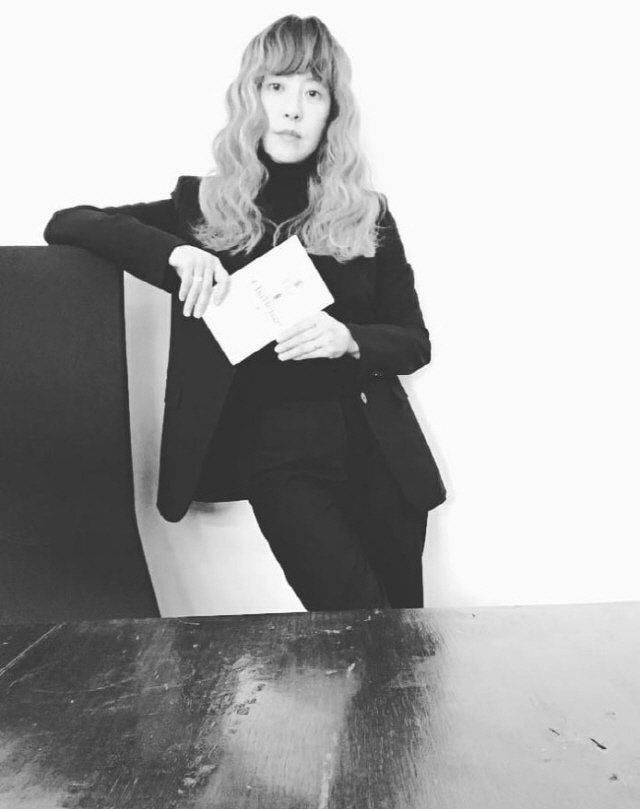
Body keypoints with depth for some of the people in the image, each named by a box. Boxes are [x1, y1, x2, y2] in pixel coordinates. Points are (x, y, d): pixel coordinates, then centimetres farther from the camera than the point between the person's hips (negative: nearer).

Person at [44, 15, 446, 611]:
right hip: (271, 452, -2)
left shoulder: (368, 215, 9)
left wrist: (348, 339, -13)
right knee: (355, 612, -16)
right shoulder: (202, 207, 6)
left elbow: (414, 342, 9)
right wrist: (175, 253, -16)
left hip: (374, 448, 2)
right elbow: (64, 224, 1)